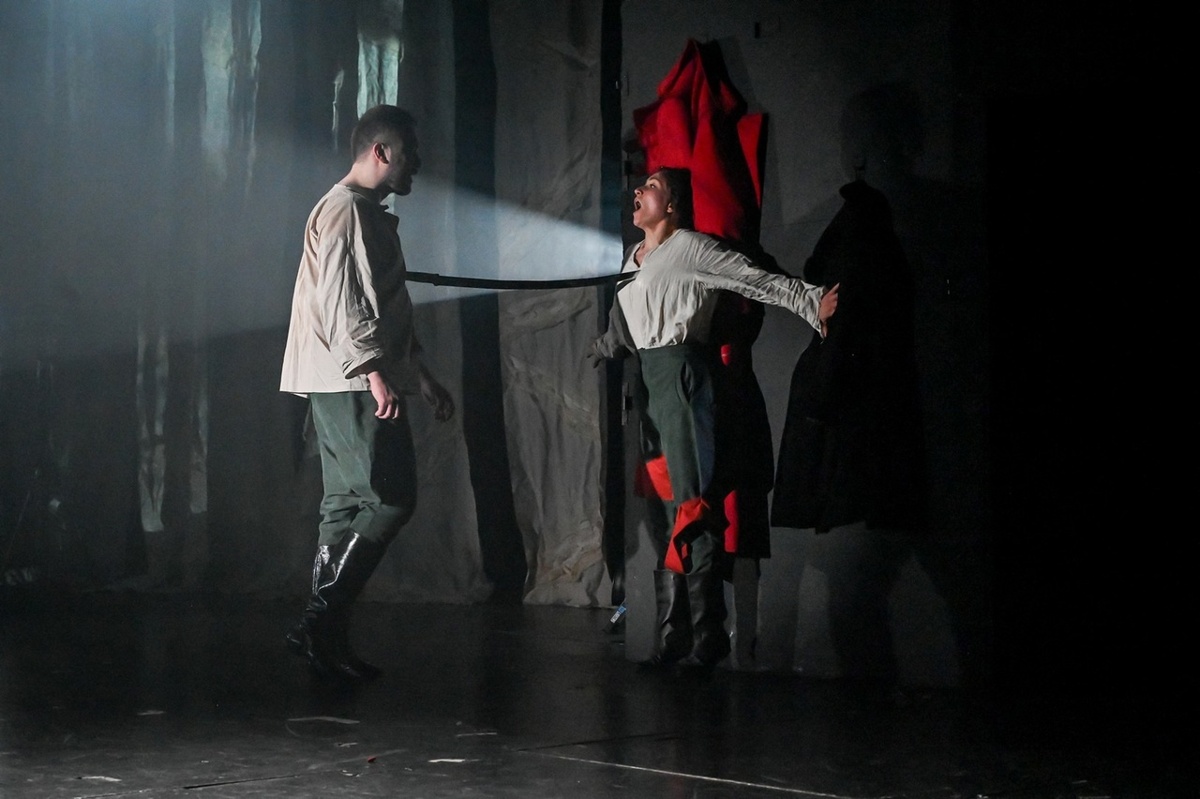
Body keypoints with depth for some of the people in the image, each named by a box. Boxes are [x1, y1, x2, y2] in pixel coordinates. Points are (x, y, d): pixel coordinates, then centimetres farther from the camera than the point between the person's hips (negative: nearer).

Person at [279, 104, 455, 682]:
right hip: (351, 385, -11)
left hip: (363, 385, 11)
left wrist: (420, 375, 28)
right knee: (390, 498, -13)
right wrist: (373, 370, -26)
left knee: (347, 505, 8)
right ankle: (321, 622, -13)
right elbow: (341, 300, -19)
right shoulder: (345, 210, -9)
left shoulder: (370, 216, 24)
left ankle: (327, 638, 8)